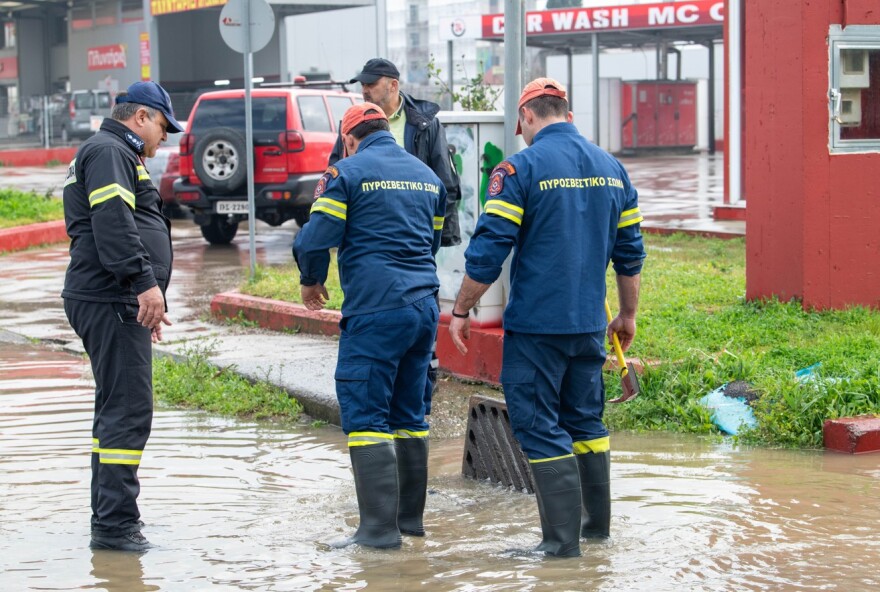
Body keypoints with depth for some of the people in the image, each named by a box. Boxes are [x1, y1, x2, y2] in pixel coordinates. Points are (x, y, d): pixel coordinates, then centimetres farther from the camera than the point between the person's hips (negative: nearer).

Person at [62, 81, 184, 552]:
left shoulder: (118, 155, 26)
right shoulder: (108, 152, -8)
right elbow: (113, 222, -23)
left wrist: (147, 300, 29)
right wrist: (145, 282, -29)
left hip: (118, 303, 11)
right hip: (110, 302, -11)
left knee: (118, 409, 16)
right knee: (128, 411, -12)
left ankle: (112, 517, 24)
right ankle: (114, 525, -12)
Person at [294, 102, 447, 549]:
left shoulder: (347, 173, -4)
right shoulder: (427, 175, 17)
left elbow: (315, 238, -8)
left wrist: (311, 281, 11)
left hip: (375, 311, -7)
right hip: (424, 306, 7)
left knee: (364, 415, -4)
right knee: (409, 413, 15)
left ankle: (380, 527, -9)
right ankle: (410, 517, 20)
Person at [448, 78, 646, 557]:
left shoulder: (521, 168, -10)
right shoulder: (611, 168, 9)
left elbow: (487, 251, -12)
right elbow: (629, 251, 15)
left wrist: (460, 311, -2)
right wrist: (627, 314, 26)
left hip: (535, 324, -6)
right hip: (590, 322, 6)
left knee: (539, 426, 0)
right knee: (585, 419, 19)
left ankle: (562, 538, 1)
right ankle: (596, 520, 27)